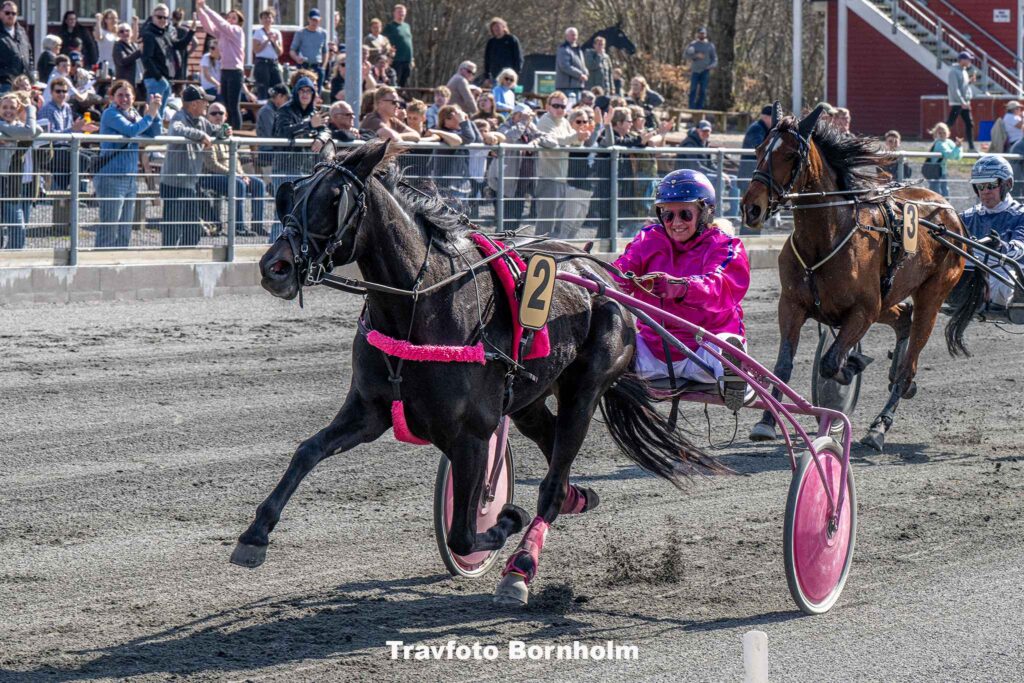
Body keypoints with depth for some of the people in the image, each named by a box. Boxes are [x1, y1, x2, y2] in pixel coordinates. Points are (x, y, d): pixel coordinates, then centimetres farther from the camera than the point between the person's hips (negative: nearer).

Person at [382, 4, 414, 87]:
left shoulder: (407, 26, 18)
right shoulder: (390, 27, -2)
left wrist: (412, 59, 20)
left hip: (407, 61, 7)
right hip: (396, 61, -7)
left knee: (404, 85, 9)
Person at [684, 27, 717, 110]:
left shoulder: (710, 45, 9)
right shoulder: (692, 45, 7)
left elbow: (715, 59, 10)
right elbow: (685, 56, 0)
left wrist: (711, 66, -11)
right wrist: (696, 56, -15)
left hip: (705, 72, 1)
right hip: (695, 71, -1)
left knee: (702, 91, -4)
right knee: (693, 90, -9)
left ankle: (699, 109, -2)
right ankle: (691, 109, -10)